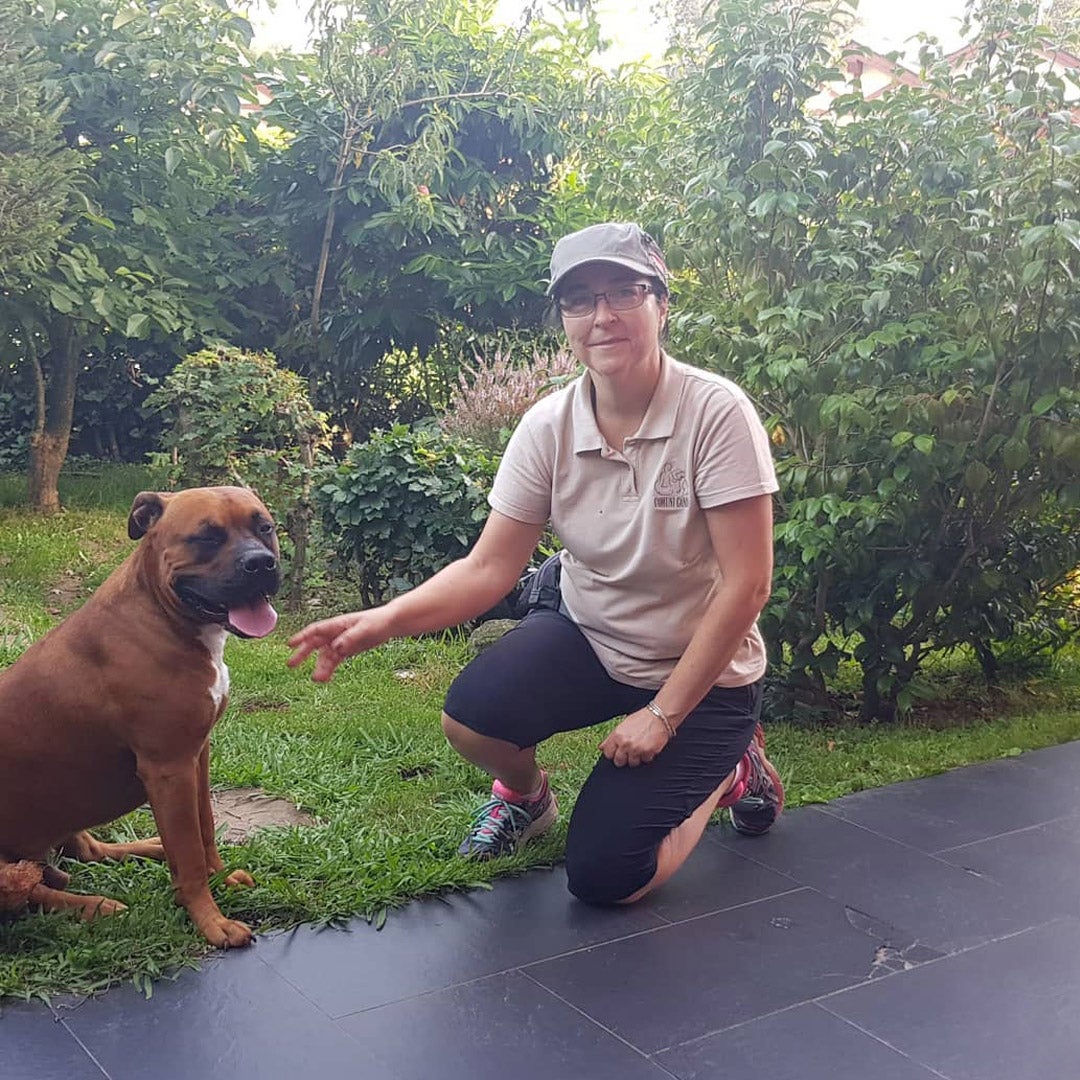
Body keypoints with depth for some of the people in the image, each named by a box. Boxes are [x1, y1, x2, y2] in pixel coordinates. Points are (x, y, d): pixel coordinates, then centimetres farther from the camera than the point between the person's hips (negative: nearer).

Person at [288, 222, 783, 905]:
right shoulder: (549, 427, -10)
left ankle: (727, 766, 18)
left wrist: (663, 714, -19)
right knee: (471, 717, -27)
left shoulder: (716, 413, -22)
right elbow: (489, 568, -10)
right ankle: (526, 793, 11)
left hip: (702, 670, -3)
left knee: (604, 879, -11)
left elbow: (746, 584, -21)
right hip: (587, 638, 3)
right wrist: (387, 619, -28)